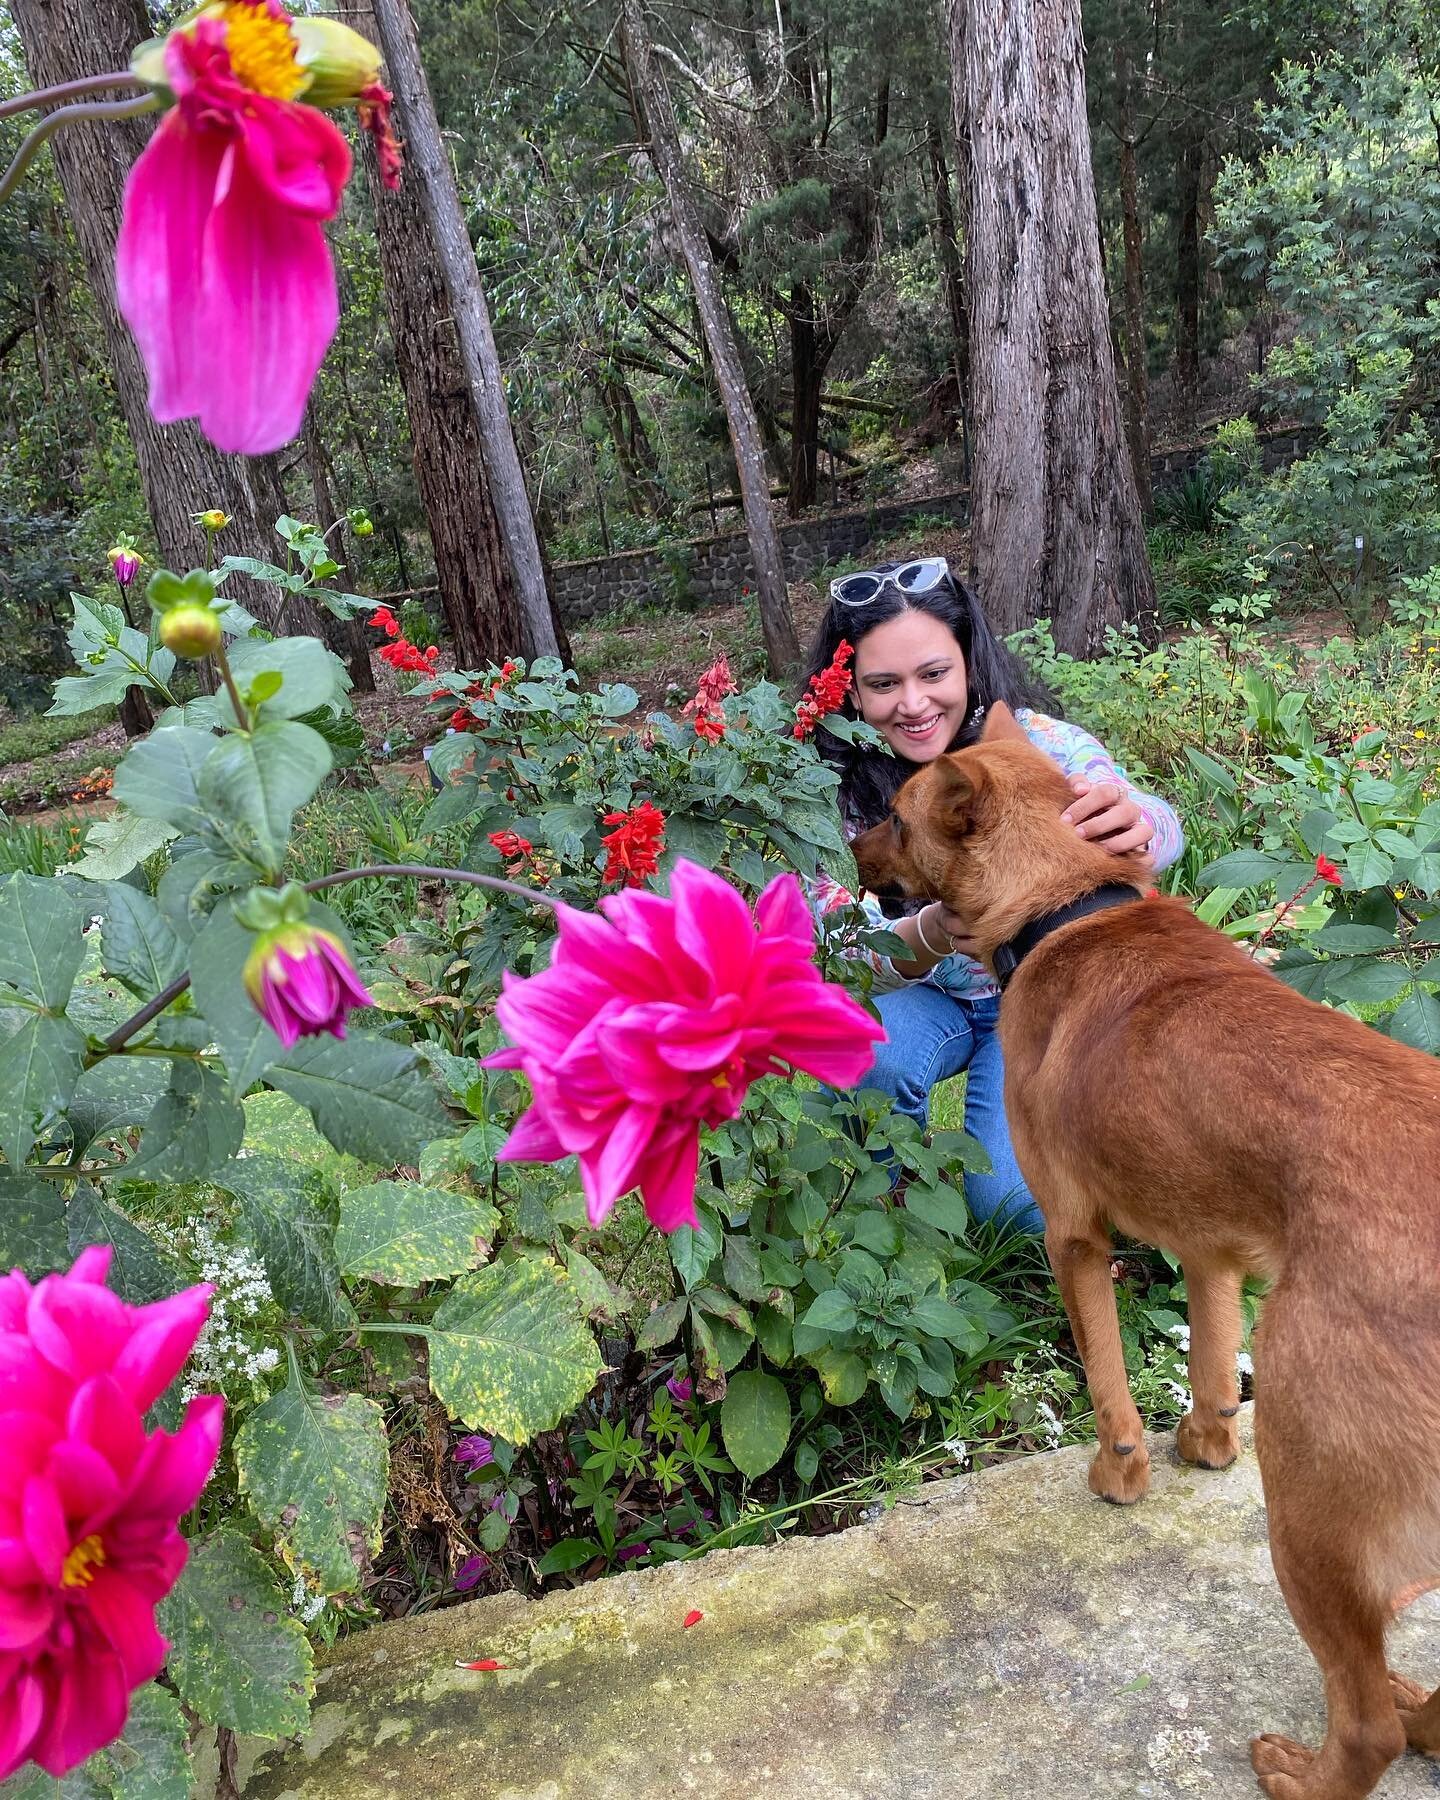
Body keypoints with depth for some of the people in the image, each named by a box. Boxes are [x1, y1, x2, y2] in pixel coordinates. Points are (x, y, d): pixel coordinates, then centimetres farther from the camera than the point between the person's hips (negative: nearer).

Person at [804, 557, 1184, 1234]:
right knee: (870, 1050, -34)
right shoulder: (832, 785, -20)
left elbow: (1161, 830, -38)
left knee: (1018, 1204, -20)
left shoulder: (1033, 739, -21)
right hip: (918, 1001, 1)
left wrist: (1136, 822, -64)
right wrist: (930, 935, -51)